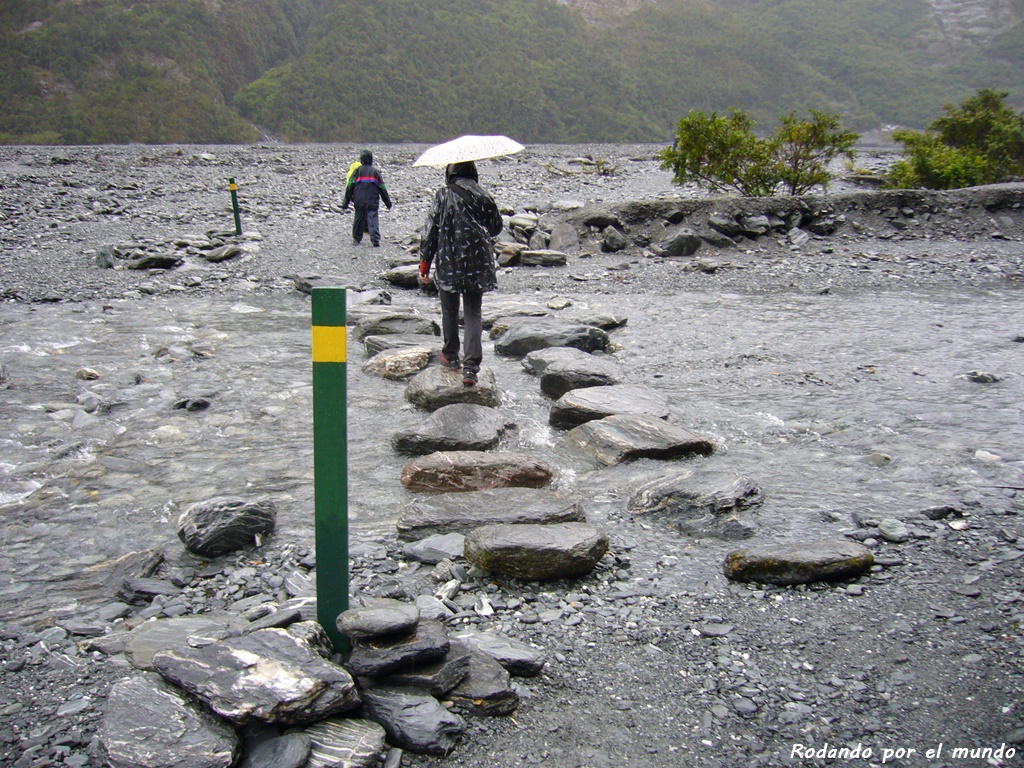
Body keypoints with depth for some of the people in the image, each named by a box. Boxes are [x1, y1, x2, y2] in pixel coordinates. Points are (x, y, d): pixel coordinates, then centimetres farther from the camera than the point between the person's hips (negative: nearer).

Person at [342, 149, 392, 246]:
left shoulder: (357, 171, 4)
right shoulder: (375, 171, 5)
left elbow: (349, 187, 2)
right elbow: (382, 188, 9)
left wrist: (345, 203, 5)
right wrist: (388, 203, 16)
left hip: (359, 201, 1)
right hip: (372, 201, -1)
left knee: (358, 218, 14)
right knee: (373, 219, -6)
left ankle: (357, 238, 22)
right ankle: (375, 239, -20)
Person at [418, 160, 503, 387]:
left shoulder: (443, 195, -7)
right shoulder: (483, 196, -1)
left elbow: (430, 231, -6)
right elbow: (496, 227, 11)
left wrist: (424, 263, 2)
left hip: (448, 265, -1)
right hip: (478, 265, 2)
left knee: (449, 311, 16)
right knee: (473, 314, 5)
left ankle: (450, 356, 30)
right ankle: (471, 366, -7)